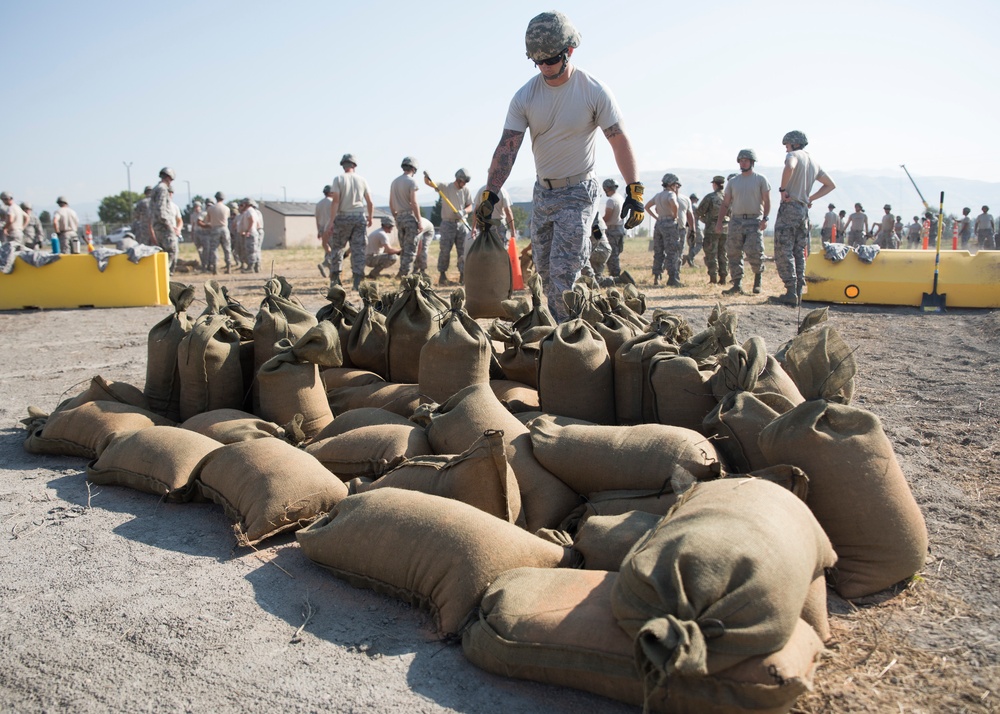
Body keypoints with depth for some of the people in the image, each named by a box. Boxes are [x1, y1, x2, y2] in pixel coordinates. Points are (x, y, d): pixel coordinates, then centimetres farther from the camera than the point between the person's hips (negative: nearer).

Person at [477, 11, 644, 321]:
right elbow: (507, 147, -9)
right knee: (544, 271, 10)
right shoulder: (524, 97, -4)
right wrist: (490, 194, -19)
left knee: (563, 274, -12)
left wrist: (635, 191, -15)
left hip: (578, 193, -5)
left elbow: (619, 141, -9)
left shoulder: (594, 91, -12)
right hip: (543, 191, 5)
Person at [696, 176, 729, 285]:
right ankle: (723, 278, 9)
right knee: (723, 254, 10)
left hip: (712, 229, -4)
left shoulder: (709, 197, -9)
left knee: (711, 254, 0)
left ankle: (713, 278, -3)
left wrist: (704, 218, 15)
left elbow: (699, 212, -4)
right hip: (726, 229, 4)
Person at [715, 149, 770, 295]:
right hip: (736, 220, 4)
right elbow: (725, 203, 14)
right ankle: (737, 285, 4)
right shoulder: (733, 182, 14)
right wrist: (719, 221, 5)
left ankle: (758, 277, 8)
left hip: (754, 221, -4)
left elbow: (767, 201, 1)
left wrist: (765, 218, -13)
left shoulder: (760, 180, 5)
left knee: (754, 252, -15)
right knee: (733, 253, -1)